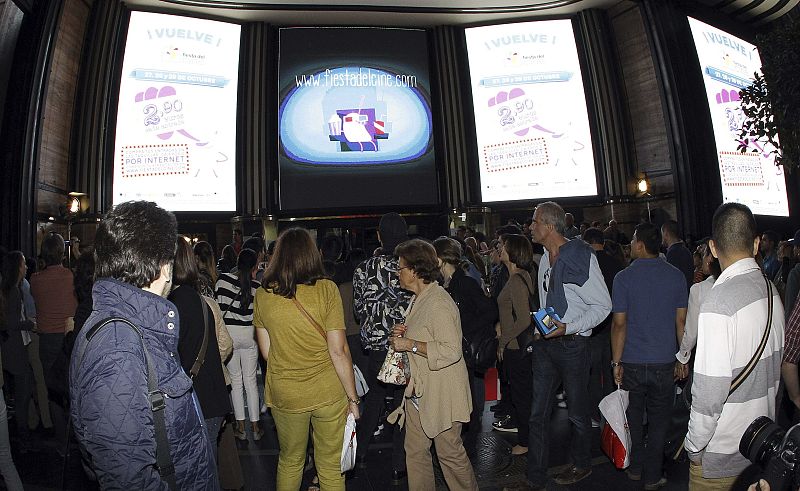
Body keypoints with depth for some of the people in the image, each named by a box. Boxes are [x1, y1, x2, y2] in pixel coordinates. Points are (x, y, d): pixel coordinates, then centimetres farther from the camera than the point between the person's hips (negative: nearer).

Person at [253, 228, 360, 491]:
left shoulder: (263, 294, -6)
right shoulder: (327, 289, -14)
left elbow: (266, 350, 2)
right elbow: (339, 351, -14)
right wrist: (353, 397, -3)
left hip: (284, 393, 2)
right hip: (329, 392, -2)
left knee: (290, 461, 25)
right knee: (331, 466, 17)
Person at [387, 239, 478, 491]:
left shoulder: (439, 303, -21)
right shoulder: (421, 299, 11)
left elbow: (451, 350, -27)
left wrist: (411, 344, -23)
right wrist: (404, 333, 5)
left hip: (441, 393, -9)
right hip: (418, 390, 9)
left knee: (450, 452, 8)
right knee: (415, 451, 15)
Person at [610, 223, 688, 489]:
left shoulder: (624, 277, -10)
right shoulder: (676, 276, -2)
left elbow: (619, 324, -10)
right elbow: (681, 321, 0)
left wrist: (616, 362, -2)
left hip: (632, 362, -1)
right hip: (664, 361, 2)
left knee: (633, 417, 15)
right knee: (658, 419, 13)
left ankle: (635, 468, 29)